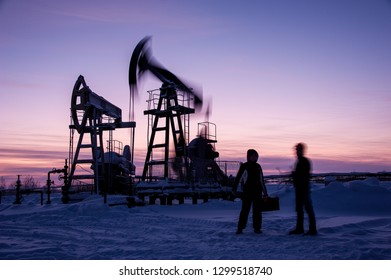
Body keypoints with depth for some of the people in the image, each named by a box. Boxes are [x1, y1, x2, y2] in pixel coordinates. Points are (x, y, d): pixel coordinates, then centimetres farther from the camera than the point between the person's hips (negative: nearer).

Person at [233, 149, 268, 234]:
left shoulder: (258, 166, 13)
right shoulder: (244, 166, -1)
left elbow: (261, 180, 20)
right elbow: (238, 178, -5)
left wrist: (265, 192, 21)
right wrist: (234, 188, -14)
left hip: (257, 192, 5)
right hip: (247, 192, -5)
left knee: (257, 211, 6)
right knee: (245, 210, -5)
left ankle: (257, 228, 14)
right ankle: (240, 228, 0)